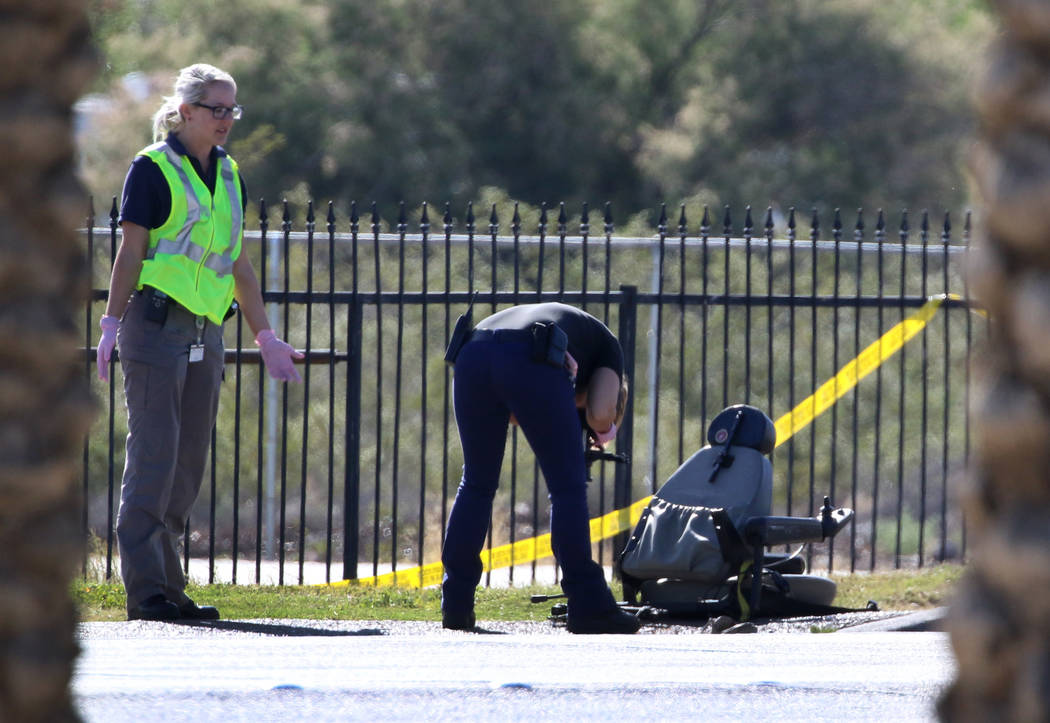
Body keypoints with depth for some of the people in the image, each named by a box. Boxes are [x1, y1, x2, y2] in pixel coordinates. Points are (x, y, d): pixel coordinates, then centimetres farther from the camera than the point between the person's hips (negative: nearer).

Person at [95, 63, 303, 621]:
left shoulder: (228, 175, 16)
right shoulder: (154, 168, -5)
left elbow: (237, 263, 20)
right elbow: (131, 251, -7)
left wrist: (265, 337, 20)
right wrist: (112, 323, -14)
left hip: (205, 333, 7)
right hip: (156, 324, -7)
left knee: (189, 463, 6)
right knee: (153, 455, -9)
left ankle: (168, 588, 10)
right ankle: (145, 592, -9)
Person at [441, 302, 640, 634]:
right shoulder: (607, 345, 29)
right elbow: (601, 416, 12)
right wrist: (601, 428, 33)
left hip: (472, 356, 5)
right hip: (532, 363, -5)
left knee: (476, 484, 18)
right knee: (567, 488, 6)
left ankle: (455, 606, 16)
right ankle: (587, 606, 4)